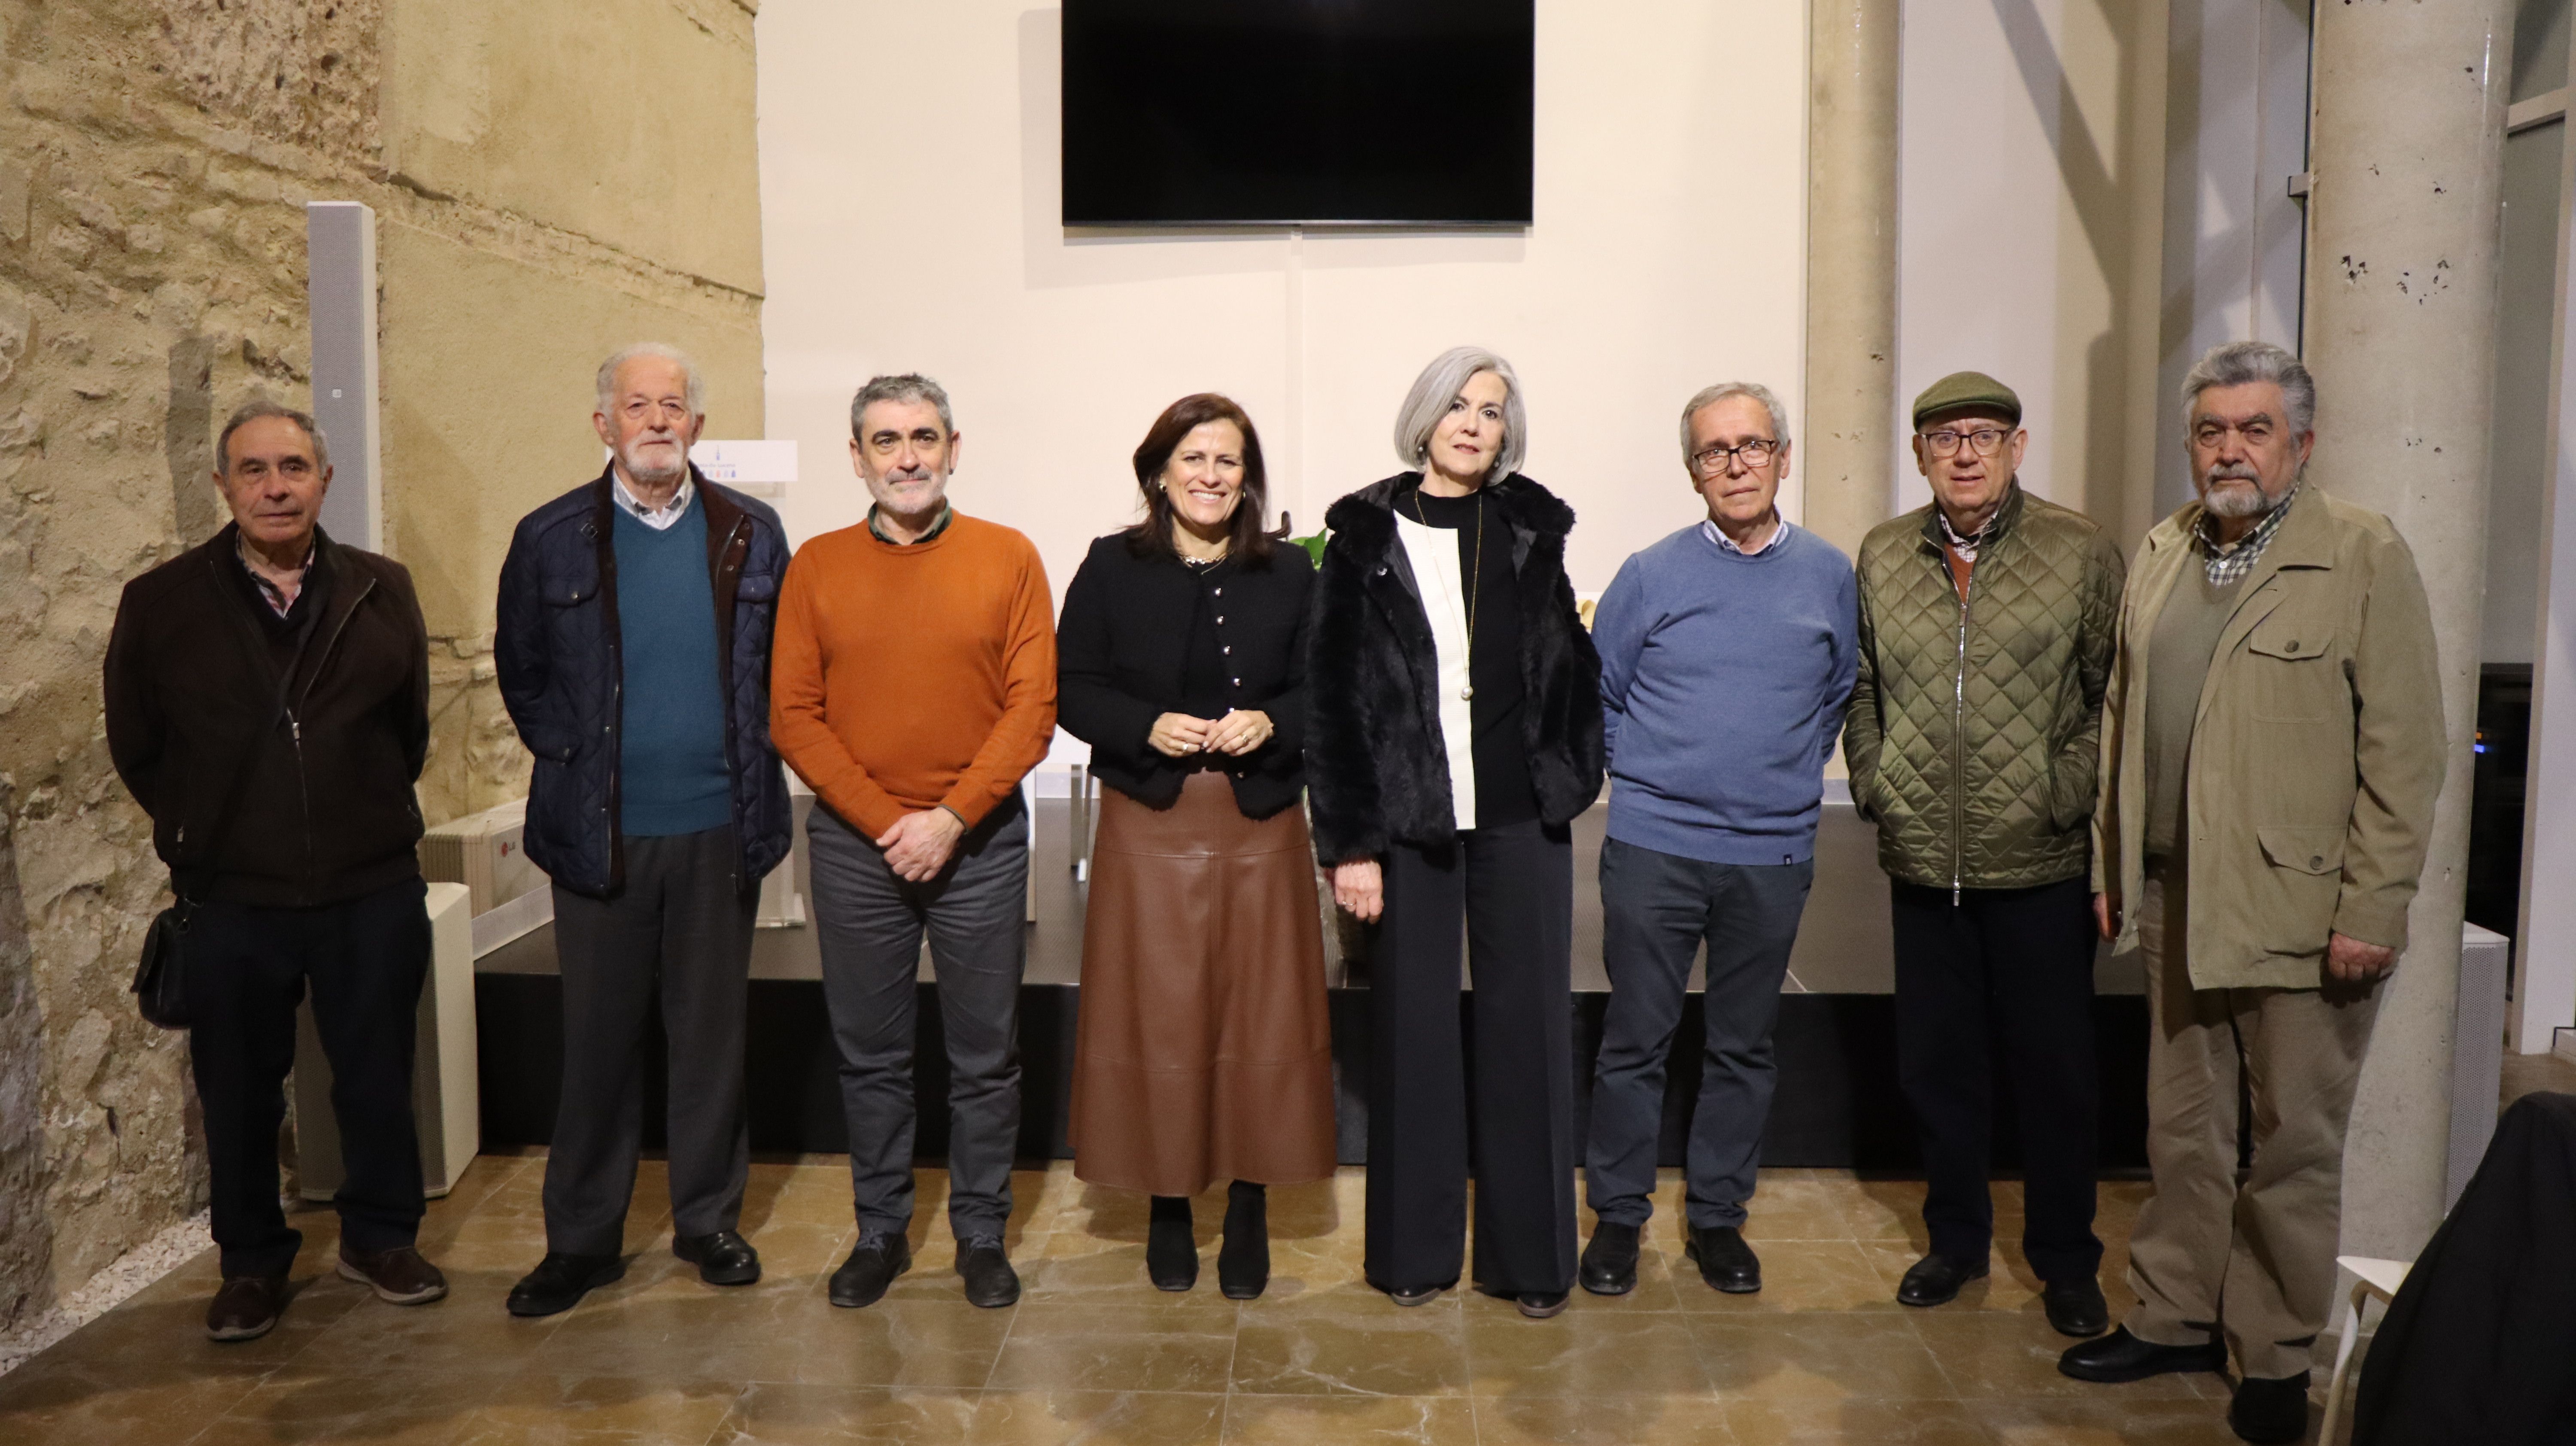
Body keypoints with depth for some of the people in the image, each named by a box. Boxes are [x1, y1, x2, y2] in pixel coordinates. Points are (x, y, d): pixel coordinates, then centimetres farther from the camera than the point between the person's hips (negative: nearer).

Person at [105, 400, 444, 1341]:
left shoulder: (382, 592, 0)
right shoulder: (162, 604, -2)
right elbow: (136, 746, 8)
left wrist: (372, 816, 9)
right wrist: (202, 835, 10)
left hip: (374, 889, 1)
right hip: (233, 899, 0)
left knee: (378, 1078, 11)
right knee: (239, 1093, 11)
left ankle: (380, 1237, 30)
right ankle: (252, 1261, 29)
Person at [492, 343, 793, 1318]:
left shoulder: (752, 535, 5)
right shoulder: (550, 539, 3)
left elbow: (787, 667, 10)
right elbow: (522, 671, 10)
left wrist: (750, 764, 2)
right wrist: (572, 757, 1)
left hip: (719, 830, 1)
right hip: (599, 834, 0)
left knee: (711, 1035, 9)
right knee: (599, 1041, 7)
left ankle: (709, 1220, 25)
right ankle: (582, 1240, 21)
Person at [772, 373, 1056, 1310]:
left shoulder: (1009, 558, 0)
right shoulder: (816, 567, 4)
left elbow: (1033, 708, -5)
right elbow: (793, 716, 0)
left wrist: (950, 819, -12)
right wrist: (884, 821, -9)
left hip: (980, 843, -1)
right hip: (853, 845, 1)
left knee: (986, 1056, 7)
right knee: (870, 1055, 11)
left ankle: (982, 1234, 22)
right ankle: (880, 1232, 26)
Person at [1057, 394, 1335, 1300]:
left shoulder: (1290, 575, 5)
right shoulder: (1111, 568, 3)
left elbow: (1323, 694, 6)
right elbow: (1072, 691, 1)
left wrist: (1269, 723, -13)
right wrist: (1148, 727, -15)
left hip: (1260, 824, 1)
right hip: (1148, 825, -1)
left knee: (1260, 1016, 5)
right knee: (1157, 1017, 4)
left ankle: (1249, 1208, 19)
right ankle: (1168, 1204, 19)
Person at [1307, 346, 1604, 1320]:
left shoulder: (1531, 530, 7)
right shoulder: (1366, 538, 0)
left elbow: (1570, 664, 13)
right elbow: (1329, 696, -3)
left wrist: (1573, 776, 4)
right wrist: (1347, 841, -7)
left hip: (1520, 816, 2)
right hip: (1407, 822, -2)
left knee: (1529, 1024, 5)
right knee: (1414, 1027, 5)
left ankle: (1531, 1252, 18)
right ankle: (1415, 1248, 20)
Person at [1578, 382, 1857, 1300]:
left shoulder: (1830, 576, 4)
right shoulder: (1651, 575, -1)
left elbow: (1837, 696, 17)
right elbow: (1598, 696, 8)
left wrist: (1784, 776, 10)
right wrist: (1650, 773, 4)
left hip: (1773, 854, 2)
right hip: (1653, 848, -2)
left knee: (1744, 1046, 11)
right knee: (1635, 1043, 4)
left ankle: (1717, 1215, 26)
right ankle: (1618, 1215, 18)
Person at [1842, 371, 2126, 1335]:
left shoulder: (2081, 552, -4)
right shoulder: (1881, 557, 7)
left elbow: (2116, 695, -2)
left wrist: (2067, 796, -9)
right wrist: (1874, 785, 6)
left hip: (2042, 865, -3)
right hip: (1923, 860, 3)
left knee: (2054, 1068, 7)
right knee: (1936, 1064, 14)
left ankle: (2066, 1260, 25)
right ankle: (1957, 1238, 32)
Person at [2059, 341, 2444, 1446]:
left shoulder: (2365, 557, -7)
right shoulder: (2161, 555, 10)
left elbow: (2403, 753, -10)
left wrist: (2372, 912, -13)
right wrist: (2111, 866, 10)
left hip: (2300, 911, -5)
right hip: (2177, 901, 5)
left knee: (2293, 1147, 7)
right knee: (2181, 1131, 15)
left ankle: (2275, 1357, 23)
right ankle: (2174, 1319, 30)